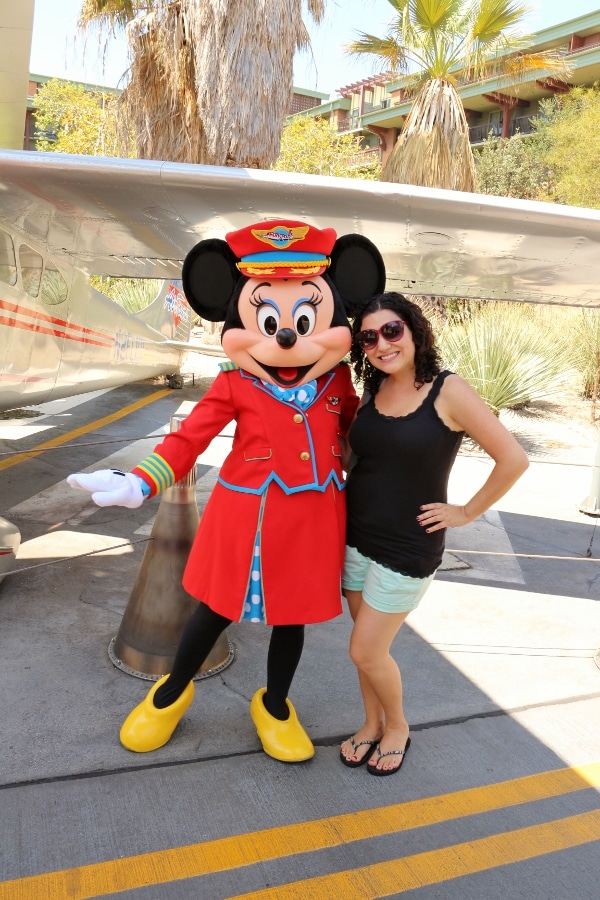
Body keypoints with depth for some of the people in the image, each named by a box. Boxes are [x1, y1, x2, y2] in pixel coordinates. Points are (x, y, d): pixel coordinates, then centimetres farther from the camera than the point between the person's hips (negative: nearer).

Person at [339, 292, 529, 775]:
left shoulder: (448, 391, -16)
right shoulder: (372, 391, 1)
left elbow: (514, 459, -15)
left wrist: (465, 512, -9)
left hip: (407, 548, -5)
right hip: (354, 537, 5)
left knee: (367, 652, 3)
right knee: (368, 647, 16)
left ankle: (397, 726, 31)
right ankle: (372, 724, 40)